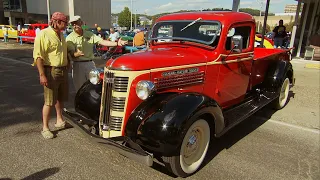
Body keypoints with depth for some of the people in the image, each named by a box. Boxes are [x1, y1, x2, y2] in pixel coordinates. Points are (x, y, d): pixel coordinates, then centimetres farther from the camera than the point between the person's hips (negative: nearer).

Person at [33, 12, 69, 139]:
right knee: (49, 101, -3)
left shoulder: (61, 35, 14)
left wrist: (67, 66, 22)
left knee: (60, 98, 17)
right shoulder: (43, 34, -12)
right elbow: (38, 56, -17)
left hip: (63, 71, 8)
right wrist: (42, 75, -23)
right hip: (50, 71, -8)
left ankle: (59, 121, 33)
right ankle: (45, 128, 8)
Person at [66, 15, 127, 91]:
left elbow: (102, 41, -4)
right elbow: (71, 53, -12)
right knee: (80, 89, 5)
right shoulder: (70, 38, -3)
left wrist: (117, 43, -17)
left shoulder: (90, 34, 7)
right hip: (78, 65, -2)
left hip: (90, 64, 3)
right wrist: (77, 54, -37)